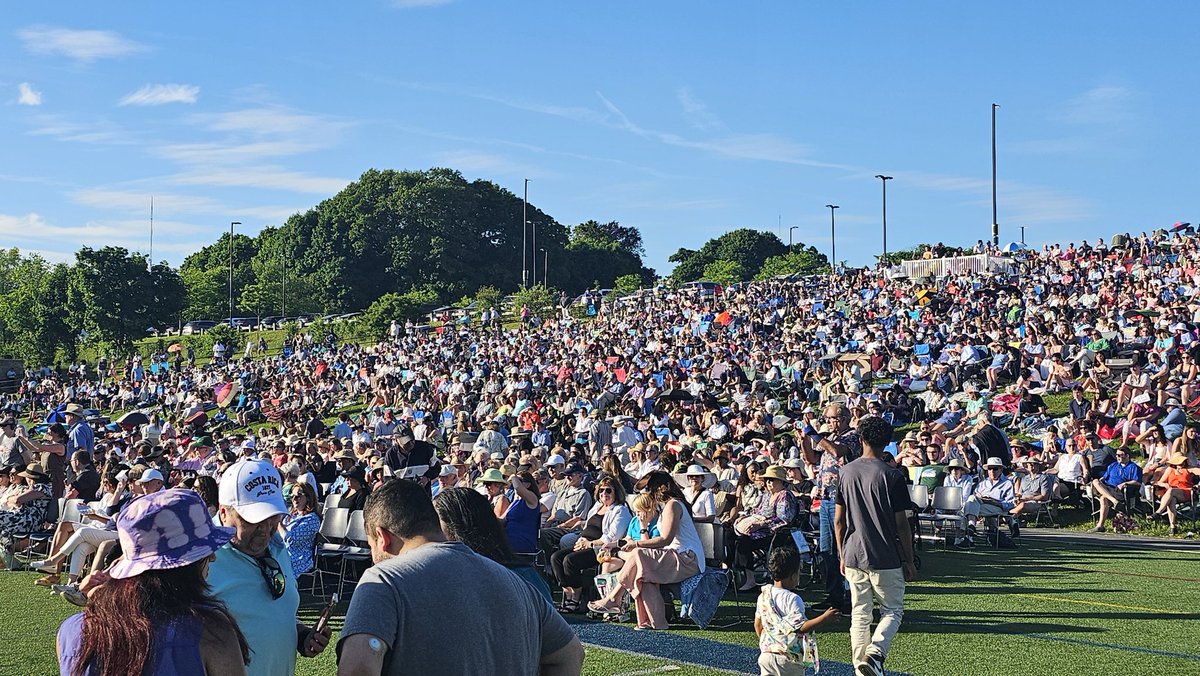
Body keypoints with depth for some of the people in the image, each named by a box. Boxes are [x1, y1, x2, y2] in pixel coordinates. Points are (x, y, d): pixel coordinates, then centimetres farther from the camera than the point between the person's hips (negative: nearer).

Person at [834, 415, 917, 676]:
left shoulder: (846, 473, 2)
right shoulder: (890, 476, -12)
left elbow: (839, 520, 5)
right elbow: (901, 524, -9)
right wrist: (909, 561, 0)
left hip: (853, 556, 4)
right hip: (885, 558, -4)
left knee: (860, 614, 12)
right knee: (892, 611, 7)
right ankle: (875, 653, -15)